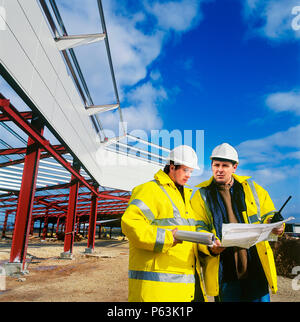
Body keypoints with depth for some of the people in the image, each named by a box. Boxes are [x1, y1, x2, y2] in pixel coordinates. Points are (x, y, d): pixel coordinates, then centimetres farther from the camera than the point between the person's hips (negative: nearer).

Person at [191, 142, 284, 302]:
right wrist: (210, 246, -23)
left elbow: (268, 216, 14)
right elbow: (197, 230, -4)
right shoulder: (201, 196, 0)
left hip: (256, 268, 2)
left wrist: (275, 226, -8)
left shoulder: (251, 188, 7)